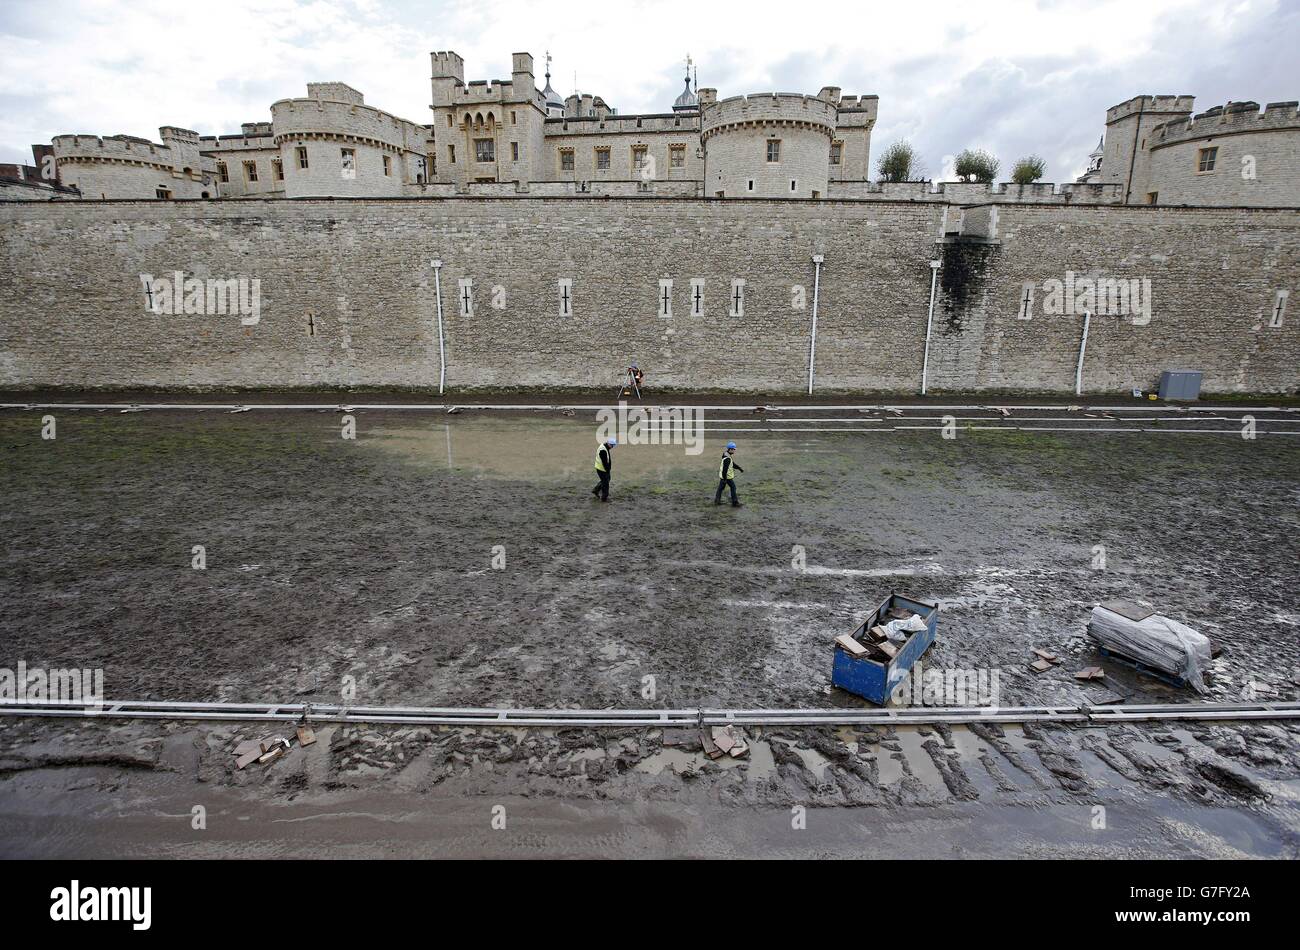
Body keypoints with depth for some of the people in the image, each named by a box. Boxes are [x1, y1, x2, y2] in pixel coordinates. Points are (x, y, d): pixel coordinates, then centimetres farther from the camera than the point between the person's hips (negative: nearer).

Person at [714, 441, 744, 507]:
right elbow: (725, 469, -27)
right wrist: (724, 479, -25)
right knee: (733, 487, 0)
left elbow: (732, 463, 17)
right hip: (727, 476, -10)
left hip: (723, 476, 10)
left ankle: (717, 500, 22)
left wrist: (739, 468, 16)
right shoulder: (727, 458, -26)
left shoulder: (726, 454, 6)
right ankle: (735, 502, 6)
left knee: (721, 487, 14)